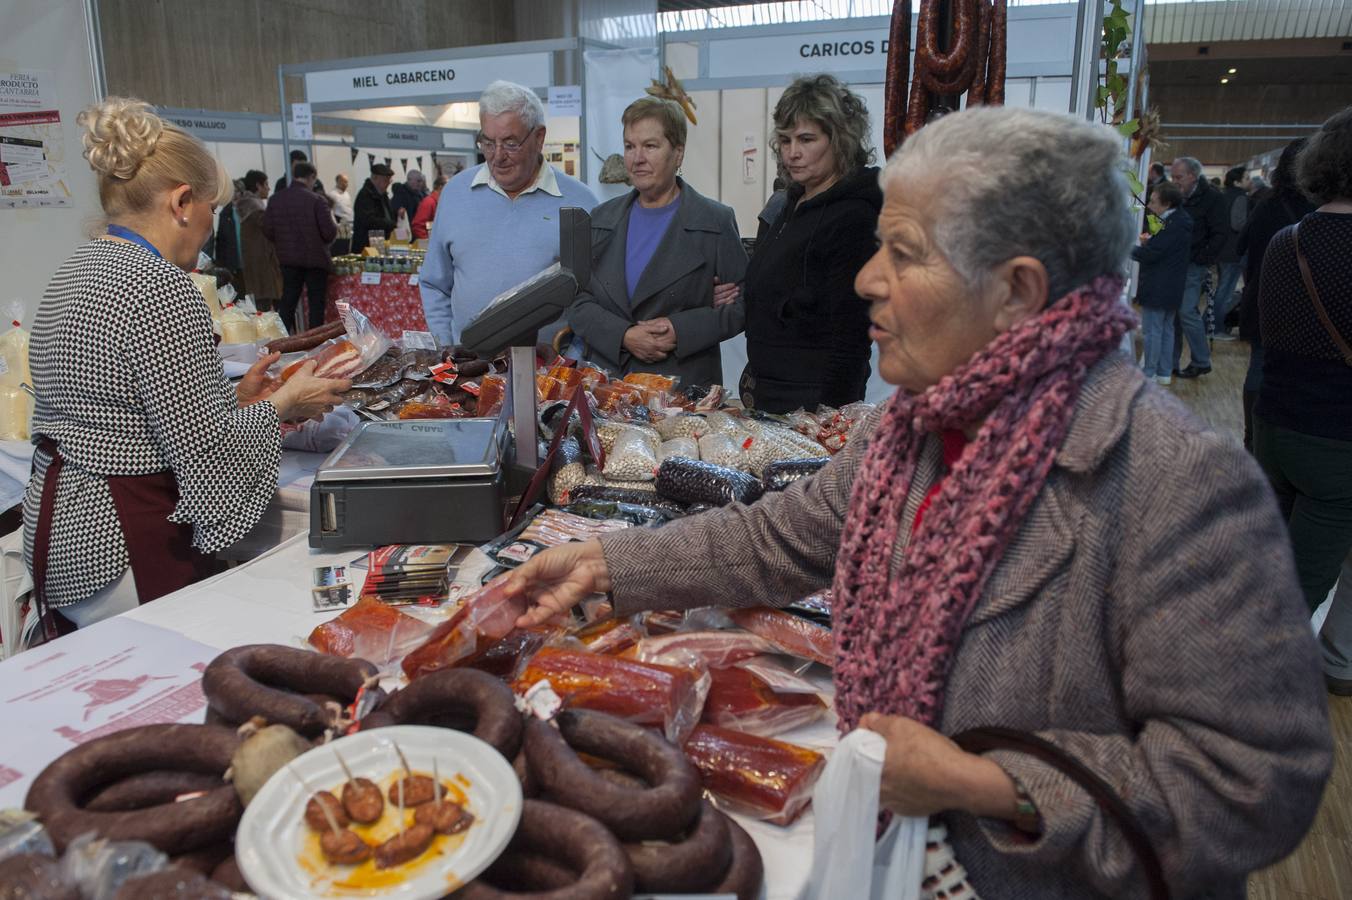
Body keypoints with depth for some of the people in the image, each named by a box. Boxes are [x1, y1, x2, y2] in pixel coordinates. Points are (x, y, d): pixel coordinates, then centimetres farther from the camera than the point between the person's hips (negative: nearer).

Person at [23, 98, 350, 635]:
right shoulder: (160, 287, -21)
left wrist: (234, 397, 13)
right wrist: (280, 404, -7)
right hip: (123, 550, -9)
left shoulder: (72, 272, 9)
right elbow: (204, 451, -22)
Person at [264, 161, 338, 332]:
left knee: (287, 301, 11)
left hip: (288, 259, 4)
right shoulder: (315, 200, -13)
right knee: (316, 303, 4)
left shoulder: (276, 199, 2)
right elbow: (330, 232, -15)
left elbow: (268, 230, 4)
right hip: (315, 259, -4)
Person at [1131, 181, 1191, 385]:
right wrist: (1150, 242, 3)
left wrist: (1129, 249, -9)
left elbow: (1150, 253, -22)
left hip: (1157, 289, -10)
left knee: (1152, 331, -2)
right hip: (1173, 288, 10)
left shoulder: (1172, 224, -20)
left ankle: (1148, 374, 3)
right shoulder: (1182, 220, 10)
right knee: (1166, 329, 14)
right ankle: (1164, 372, 21)